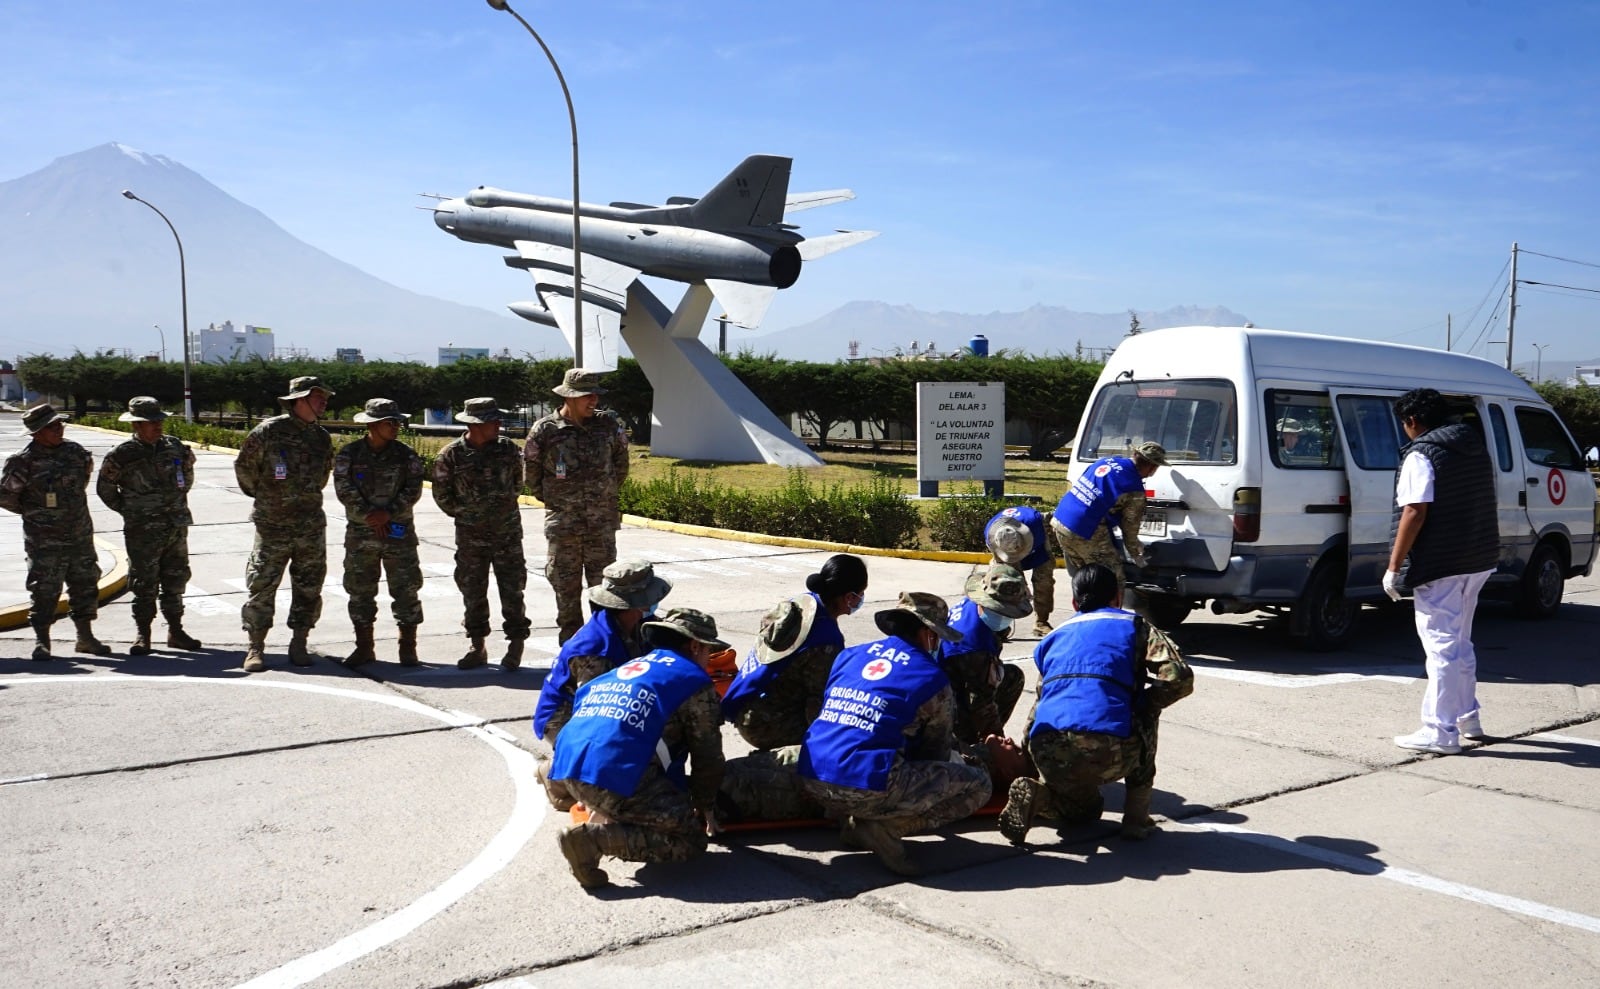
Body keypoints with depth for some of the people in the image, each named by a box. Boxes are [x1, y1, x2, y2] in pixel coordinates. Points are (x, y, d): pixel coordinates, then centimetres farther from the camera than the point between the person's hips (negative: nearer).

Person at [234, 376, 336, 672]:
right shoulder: (269, 431, -8)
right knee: (261, 586, -1)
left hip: (311, 526, 4)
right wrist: (262, 496, 12)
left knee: (308, 589, 6)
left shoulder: (322, 437, 8)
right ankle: (256, 647, 8)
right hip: (272, 525, -4)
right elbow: (244, 467, 3)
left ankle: (299, 644, 17)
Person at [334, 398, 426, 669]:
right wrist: (369, 516, -16)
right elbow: (345, 491, -8)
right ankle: (364, 647, 18)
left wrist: (388, 513, -16)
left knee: (406, 588, 0)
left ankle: (408, 646, 11)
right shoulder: (349, 454, 0)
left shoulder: (406, 455, 2)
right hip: (360, 534, 0)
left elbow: (413, 490, -5)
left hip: (399, 532, 0)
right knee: (360, 590, 7)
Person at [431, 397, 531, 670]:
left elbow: (518, 479, 16)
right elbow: (442, 494, 3)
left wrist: (509, 501, 9)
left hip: (507, 532, 0)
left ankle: (516, 644, 12)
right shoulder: (451, 455, -7)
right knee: (473, 591, 8)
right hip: (470, 534, 0)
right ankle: (477, 647, 20)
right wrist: (465, 514, 3)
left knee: (512, 590, 1)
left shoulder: (507, 448, -1)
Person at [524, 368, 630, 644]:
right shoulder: (545, 430, -7)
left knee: (604, 581, 5)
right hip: (563, 521, -1)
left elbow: (621, 461, 14)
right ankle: (571, 640, 17)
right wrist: (552, 500, 7)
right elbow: (532, 471, 4)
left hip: (602, 520, 1)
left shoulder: (609, 424, 0)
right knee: (565, 583, 6)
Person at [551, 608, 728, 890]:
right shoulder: (695, 680, 10)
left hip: (569, 767, 8)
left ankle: (602, 819, 6)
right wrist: (706, 807, 27)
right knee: (690, 839, 1)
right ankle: (596, 838, -15)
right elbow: (707, 755, 11)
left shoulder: (624, 669, 31)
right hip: (618, 775, -8)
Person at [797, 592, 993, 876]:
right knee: (978, 784, 7)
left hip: (812, 780, 7)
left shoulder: (848, 656, 18)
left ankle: (856, 821, 12)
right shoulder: (932, 679, 4)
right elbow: (935, 752, 16)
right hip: (869, 787, -6)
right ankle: (888, 827, -5)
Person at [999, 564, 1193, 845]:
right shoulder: (1135, 627, 17)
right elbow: (1179, 679, 5)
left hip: (1048, 755, 5)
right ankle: (1136, 816, 22)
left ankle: (1036, 794, 2)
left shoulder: (1054, 637, 29)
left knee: (1084, 810, 36)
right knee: (1145, 714, 30)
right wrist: (1144, 703, 22)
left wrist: (1028, 752, 46)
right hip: (1109, 751, -4)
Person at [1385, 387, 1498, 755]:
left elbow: (1414, 513, -21)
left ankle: (1441, 732, -2)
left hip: (1440, 566, -9)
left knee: (1441, 646, -5)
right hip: (1478, 561, 9)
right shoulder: (1476, 447, 13)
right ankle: (1467, 718, 31)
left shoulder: (1422, 455, -15)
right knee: (1460, 643, 21)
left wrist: (1394, 566, -17)